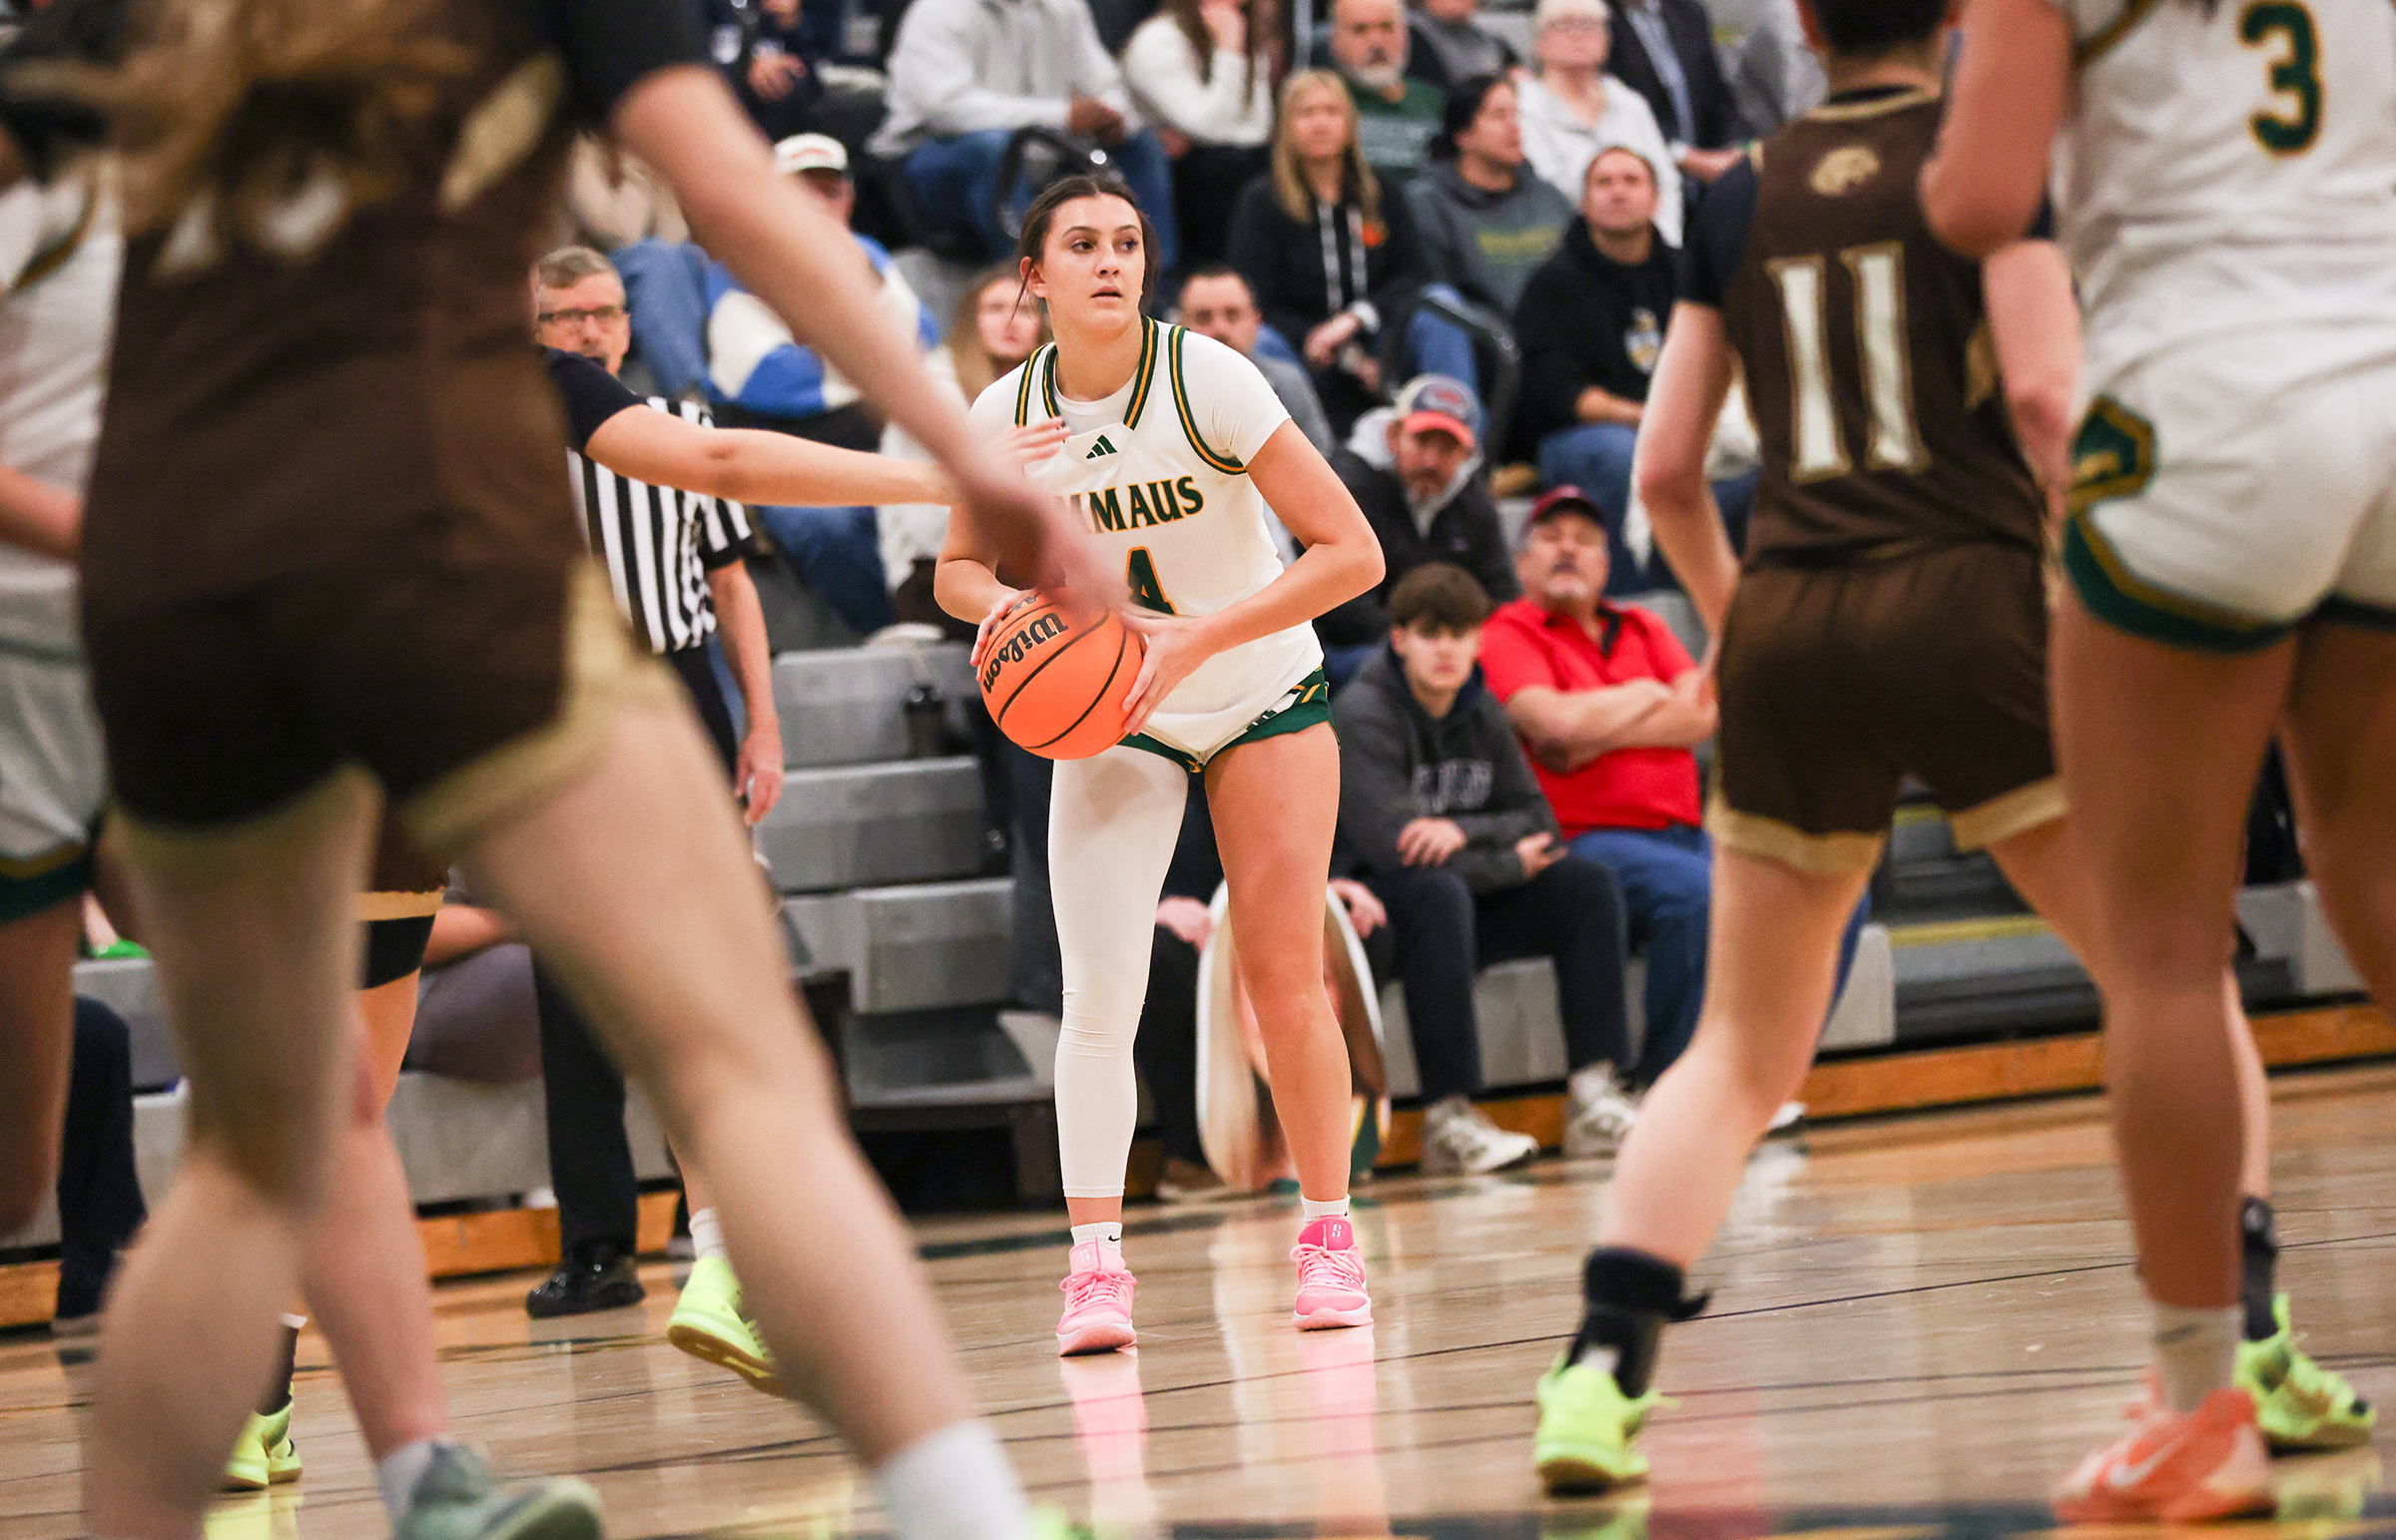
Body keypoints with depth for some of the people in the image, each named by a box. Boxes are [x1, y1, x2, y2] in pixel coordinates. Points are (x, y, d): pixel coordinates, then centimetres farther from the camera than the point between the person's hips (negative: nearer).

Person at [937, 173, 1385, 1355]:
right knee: (1098, 991, -13)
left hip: (1264, 695, -1)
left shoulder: (1207, 380, -21)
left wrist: (1194, 638, -29)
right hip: (1111, 721, 1)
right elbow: (959, 567, 6)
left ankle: (1327, 1231, 13)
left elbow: (1352, 554, -22)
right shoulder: (1004, 418, -13)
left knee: (1285, 981, -3)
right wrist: (1003, 602, -19)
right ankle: (1095, 1262, -12)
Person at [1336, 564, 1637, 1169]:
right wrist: (1510, 863, -14)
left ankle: (1597, 1094, -20)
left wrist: (1465, 830, -18)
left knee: (1587, 885, -13)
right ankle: (1447, 1119, -41)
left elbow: (1536, 819, 4)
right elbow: (1390, 846, -23)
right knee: (1439, 893, -38)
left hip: (1472, 899, 7)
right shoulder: (1364, 714, -14)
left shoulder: (1481, 710, 7)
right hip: (1378, 905, -7)